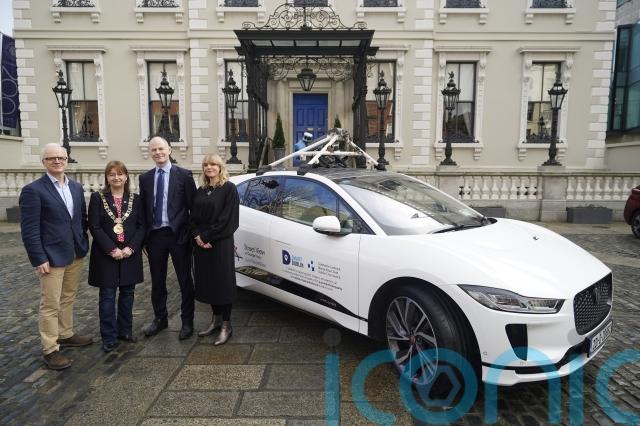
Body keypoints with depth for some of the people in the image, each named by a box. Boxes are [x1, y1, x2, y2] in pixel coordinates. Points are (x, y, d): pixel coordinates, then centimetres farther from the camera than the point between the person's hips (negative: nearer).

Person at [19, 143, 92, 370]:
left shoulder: (76, 187, 8)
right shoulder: (33, 190, -11)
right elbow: (29, 229, -14)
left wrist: (84, 245, 8)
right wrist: (39, 259, -17)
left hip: (75, 254, 6)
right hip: (52, 257, -6)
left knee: (68, 299, 18)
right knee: (50, 304, 3)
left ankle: (66, 335, 33)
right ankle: (50, 349, 13)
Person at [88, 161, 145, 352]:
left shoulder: (135, 199, 5)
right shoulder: (97, 198, -1)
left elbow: (141, 226, 2)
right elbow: (94, 227, -7)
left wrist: (131, 248, -12)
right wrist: (112, 249, -15)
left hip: (130, 254, 3)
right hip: (106, 255, -2)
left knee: (127, 293, 11)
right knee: (107, 296, 4)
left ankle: (125, 330, 25)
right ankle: (109, 337, 14)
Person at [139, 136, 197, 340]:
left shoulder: (184, 175, -4)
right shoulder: (145, 178, 9)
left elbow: (193, 206, -5)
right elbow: (143, 209, 9)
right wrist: (144, 237, 5)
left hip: (178, 235, -4)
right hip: (154, 236, 4)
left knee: (185, 280, 7)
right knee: (157, 282, 15)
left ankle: (187, 321, 20)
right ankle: (160, 318, 32)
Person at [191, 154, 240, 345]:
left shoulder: (229, 188, -7)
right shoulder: (200, 191, 13)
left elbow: (227, 218, -14)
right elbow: (194, 217, 11)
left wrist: (206, 236, -13)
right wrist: (197, 236, -6)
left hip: (221, 243, -6)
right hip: (201, 243, 6)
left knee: (223, 282, -1)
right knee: (207, 281, 11)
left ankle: (226, 326, 10)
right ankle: (216, 319, 25)